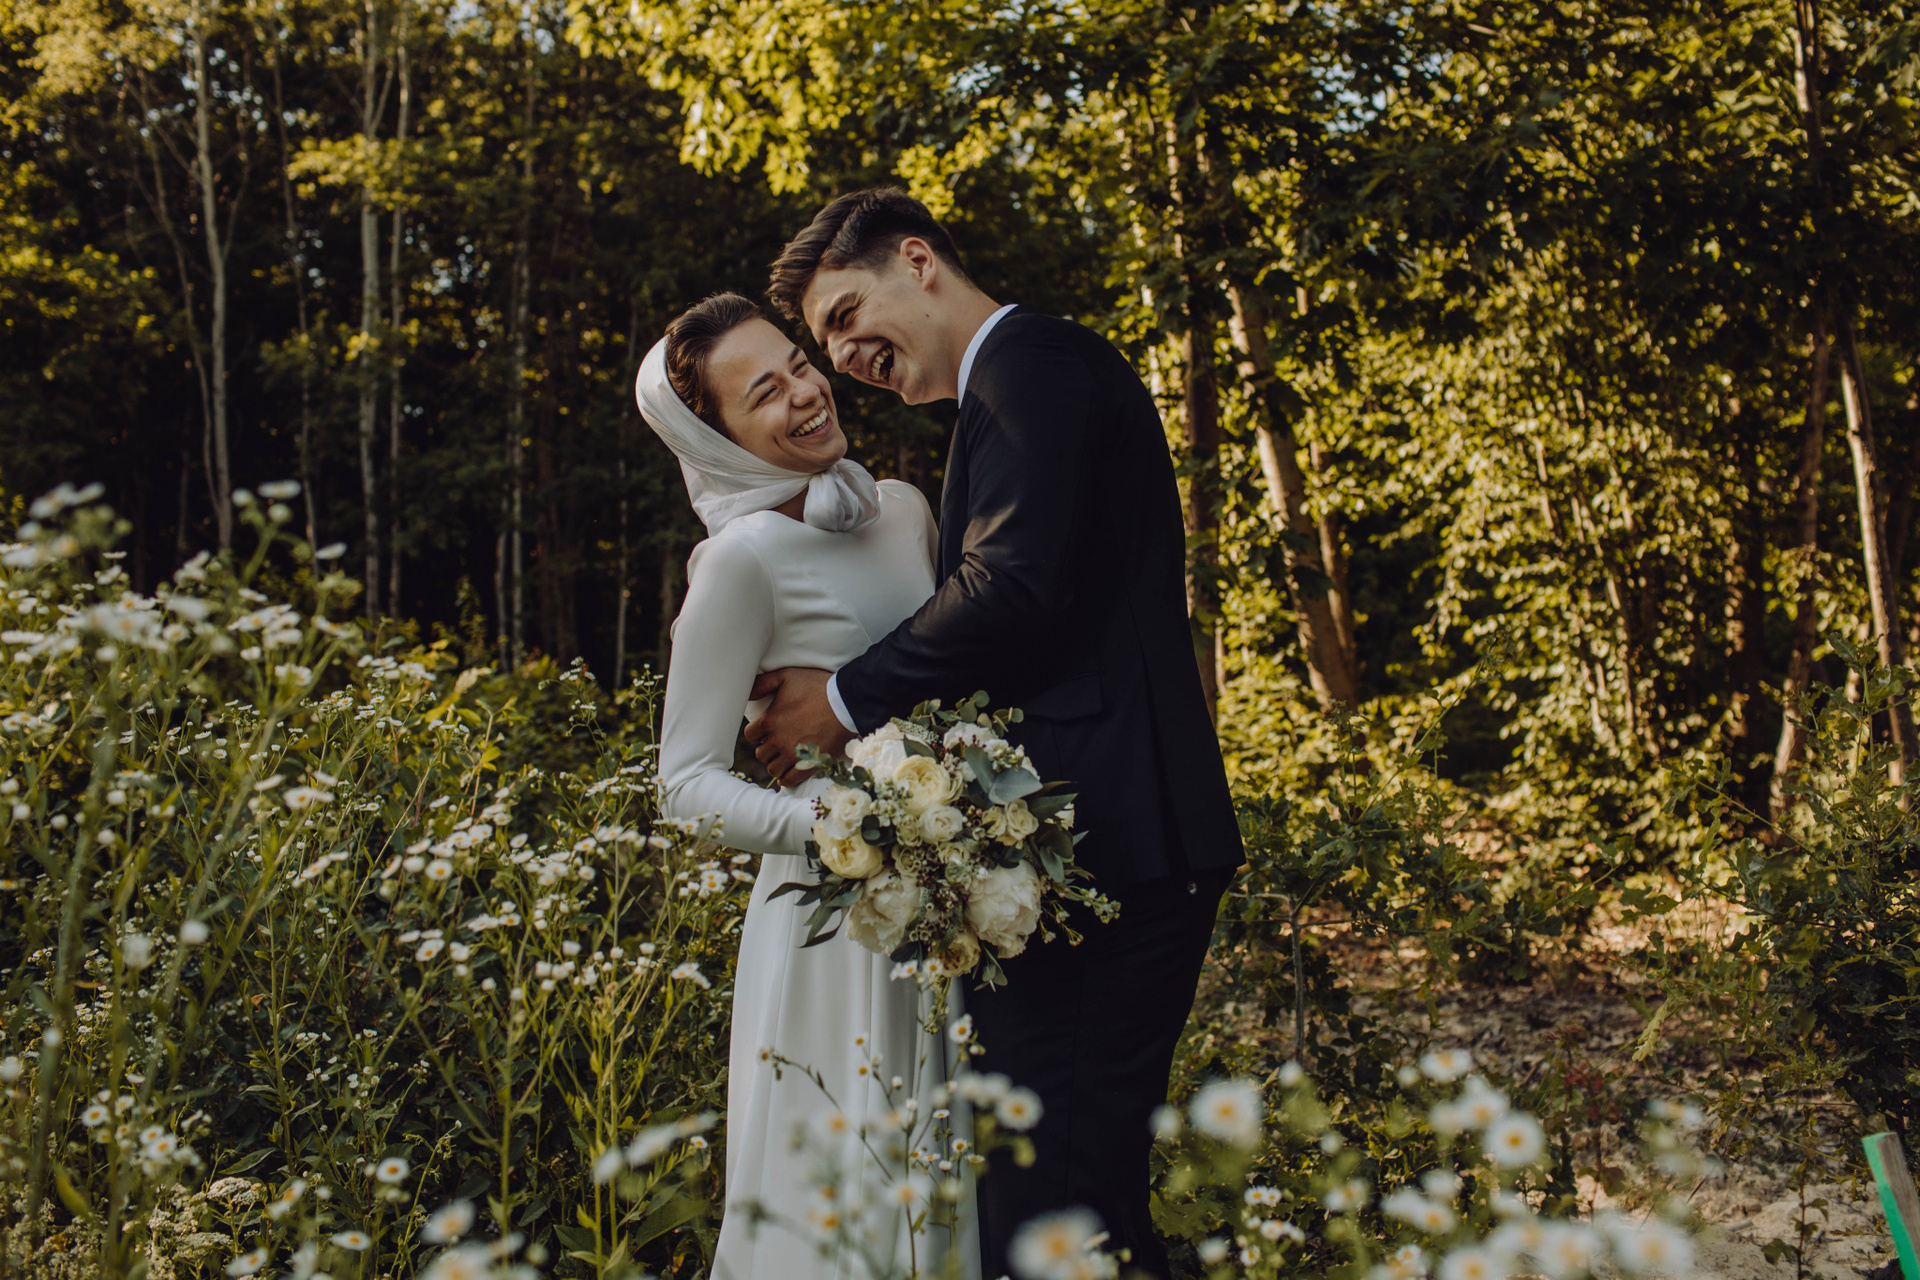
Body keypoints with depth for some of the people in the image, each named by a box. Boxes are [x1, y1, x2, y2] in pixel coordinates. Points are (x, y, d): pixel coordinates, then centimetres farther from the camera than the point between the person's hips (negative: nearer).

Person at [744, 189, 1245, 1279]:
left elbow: (1014, 584, -18)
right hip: (1130, 841, 11)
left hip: (1099, 845, -11)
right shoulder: (1043, 367, 26)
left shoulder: (1029, 357, -5)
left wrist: (848, 698, -7)